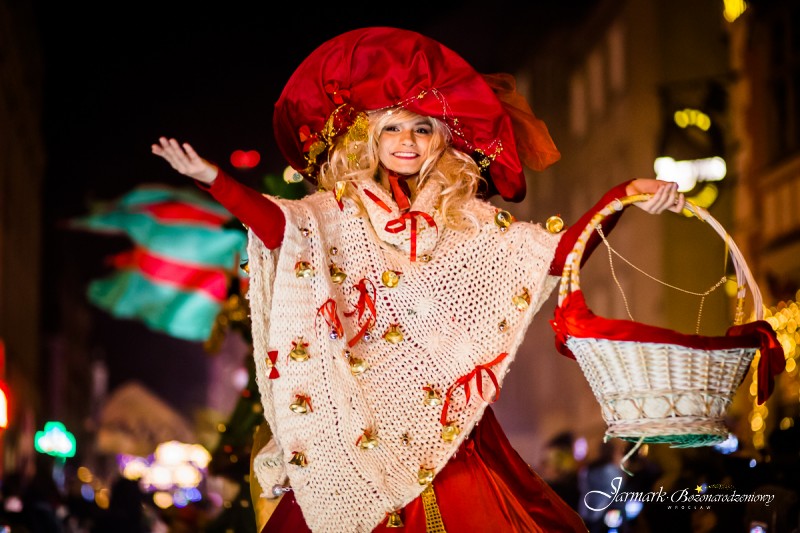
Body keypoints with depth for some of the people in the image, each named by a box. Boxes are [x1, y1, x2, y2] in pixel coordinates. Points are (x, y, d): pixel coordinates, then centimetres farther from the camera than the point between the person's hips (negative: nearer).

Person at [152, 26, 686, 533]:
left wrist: (625, 194, -10)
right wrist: (212, 179, -31)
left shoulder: (468, 221, 8)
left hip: (447, 421, 2)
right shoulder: (336, 215, 3)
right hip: (358, 422, -2)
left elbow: (557, 253, 1)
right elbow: (278, 225, -17)